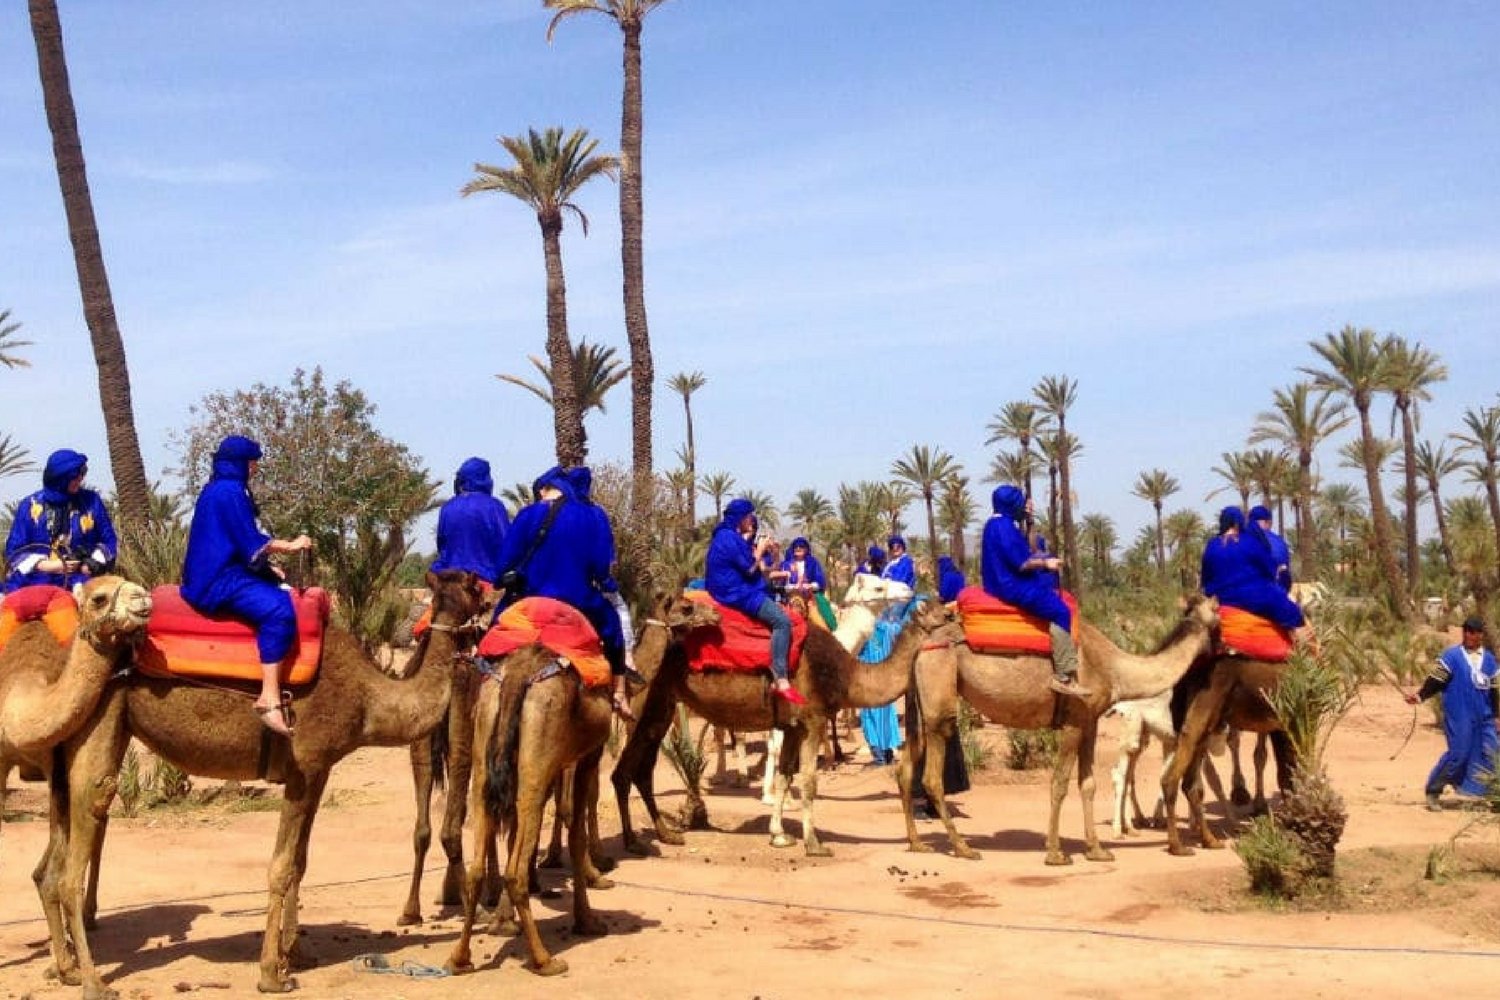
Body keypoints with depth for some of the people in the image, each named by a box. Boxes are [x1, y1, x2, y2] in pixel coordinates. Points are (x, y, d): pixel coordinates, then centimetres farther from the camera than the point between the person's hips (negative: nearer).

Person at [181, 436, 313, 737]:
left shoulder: (223, 489, 18)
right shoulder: (229, 491, -14)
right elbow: (251, 542, -17)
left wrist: (267, 567, 19)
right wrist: (290, 546, -6)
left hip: (225, 571, 11)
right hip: (219, 579, -11)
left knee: (285, 596, 14)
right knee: (277, 610, -29)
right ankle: (270, 698, -33)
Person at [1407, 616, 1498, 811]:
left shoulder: (1488, 658, 11)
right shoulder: (1452, 655, -4)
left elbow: (1493, 690, 17)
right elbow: (1436, 680, -7)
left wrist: (1495, 715, 17)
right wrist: (1420, 695, -21)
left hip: (1483, 717, 5)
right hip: (1459, 717, -5)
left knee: (1491, 754, 2)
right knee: (1457, 754, -9)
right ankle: (1433, 792, 2)